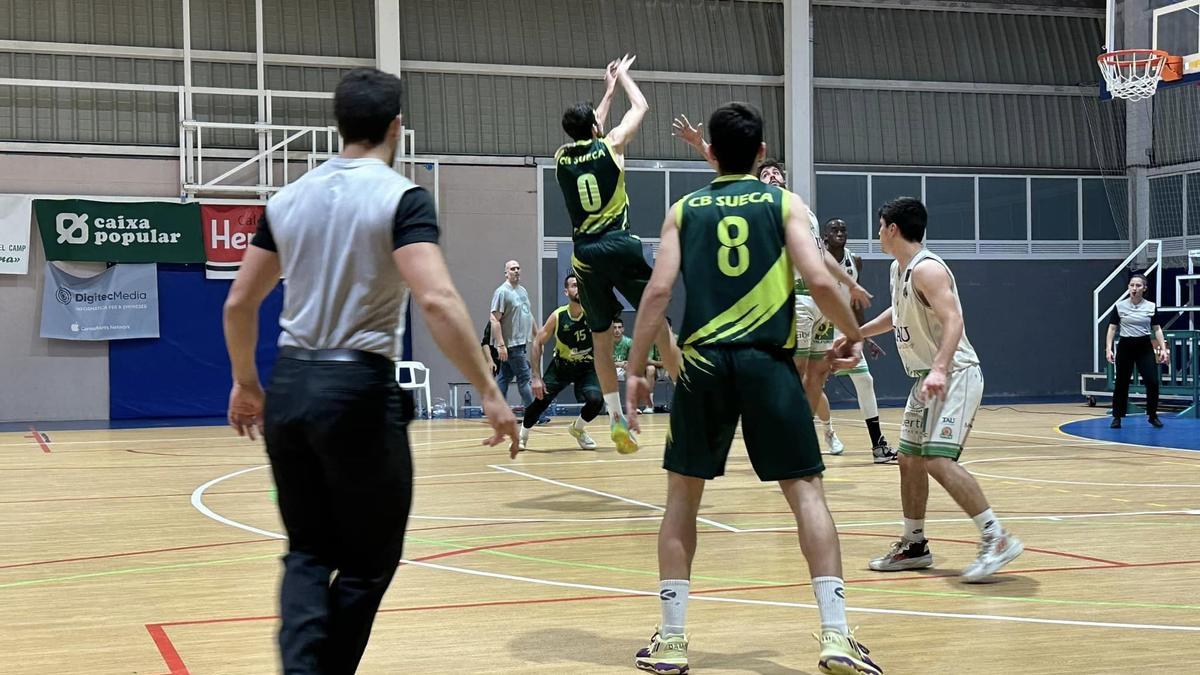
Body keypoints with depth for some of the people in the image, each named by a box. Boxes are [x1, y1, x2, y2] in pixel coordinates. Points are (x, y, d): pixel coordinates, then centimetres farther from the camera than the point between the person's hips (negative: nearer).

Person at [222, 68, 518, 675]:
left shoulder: (288, 198, 10)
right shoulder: (400, 197, -7)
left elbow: (239, 303, 15)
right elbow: (437, 301, -20)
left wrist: (245, 384, 28)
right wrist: (490, 392, -17)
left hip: (289, 385, 6)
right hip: (359, 389, -5)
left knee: (309, 552, 16)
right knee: (369, 561, 11)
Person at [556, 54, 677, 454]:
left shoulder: (562, 158, 12)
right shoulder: (610, 146, 3)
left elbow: (586, 133, 34)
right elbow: (641, 106, 18)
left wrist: (607, 91, 43)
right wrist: (621, 77, 35)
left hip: (585, 254, 3)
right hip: (619, 245, -3)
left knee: (601, 337, 9)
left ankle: (616, 419, 7)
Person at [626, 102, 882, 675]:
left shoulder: (684, 209, 10)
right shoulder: (783, 203, 7)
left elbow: (658, 291, 0)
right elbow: (820, 280, -5)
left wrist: (634, 369, 4)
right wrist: (853, 334, 11)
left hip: (703, 365, 1)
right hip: (768, 364, -1)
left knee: (683, 494, 12)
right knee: (805, 490, 3)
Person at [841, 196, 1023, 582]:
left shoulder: (927, 269, -17)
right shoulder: (898, 269, 13)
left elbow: (953, 320, -28)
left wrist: (939, 369, -39)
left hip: (953, 375, -10)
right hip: (927, 377, 10)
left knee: (938, 459, -21)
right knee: (909, 459, 13)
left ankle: (997, 539, -19)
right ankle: (914, 546, 24)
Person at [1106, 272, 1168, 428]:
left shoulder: (1151, 307, 1)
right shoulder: (1120, 306, -2)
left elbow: (1157, 329, 6)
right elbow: (1112, 328, 0)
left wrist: (1163, 348, -4)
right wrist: (1109, 348, -9)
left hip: (1145, 347, 1)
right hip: (1125, 347, -1)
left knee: (1152, 382, -8)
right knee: (1121, 383, 3)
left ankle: (1152, 416, 10)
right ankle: (1117, 417, 16)